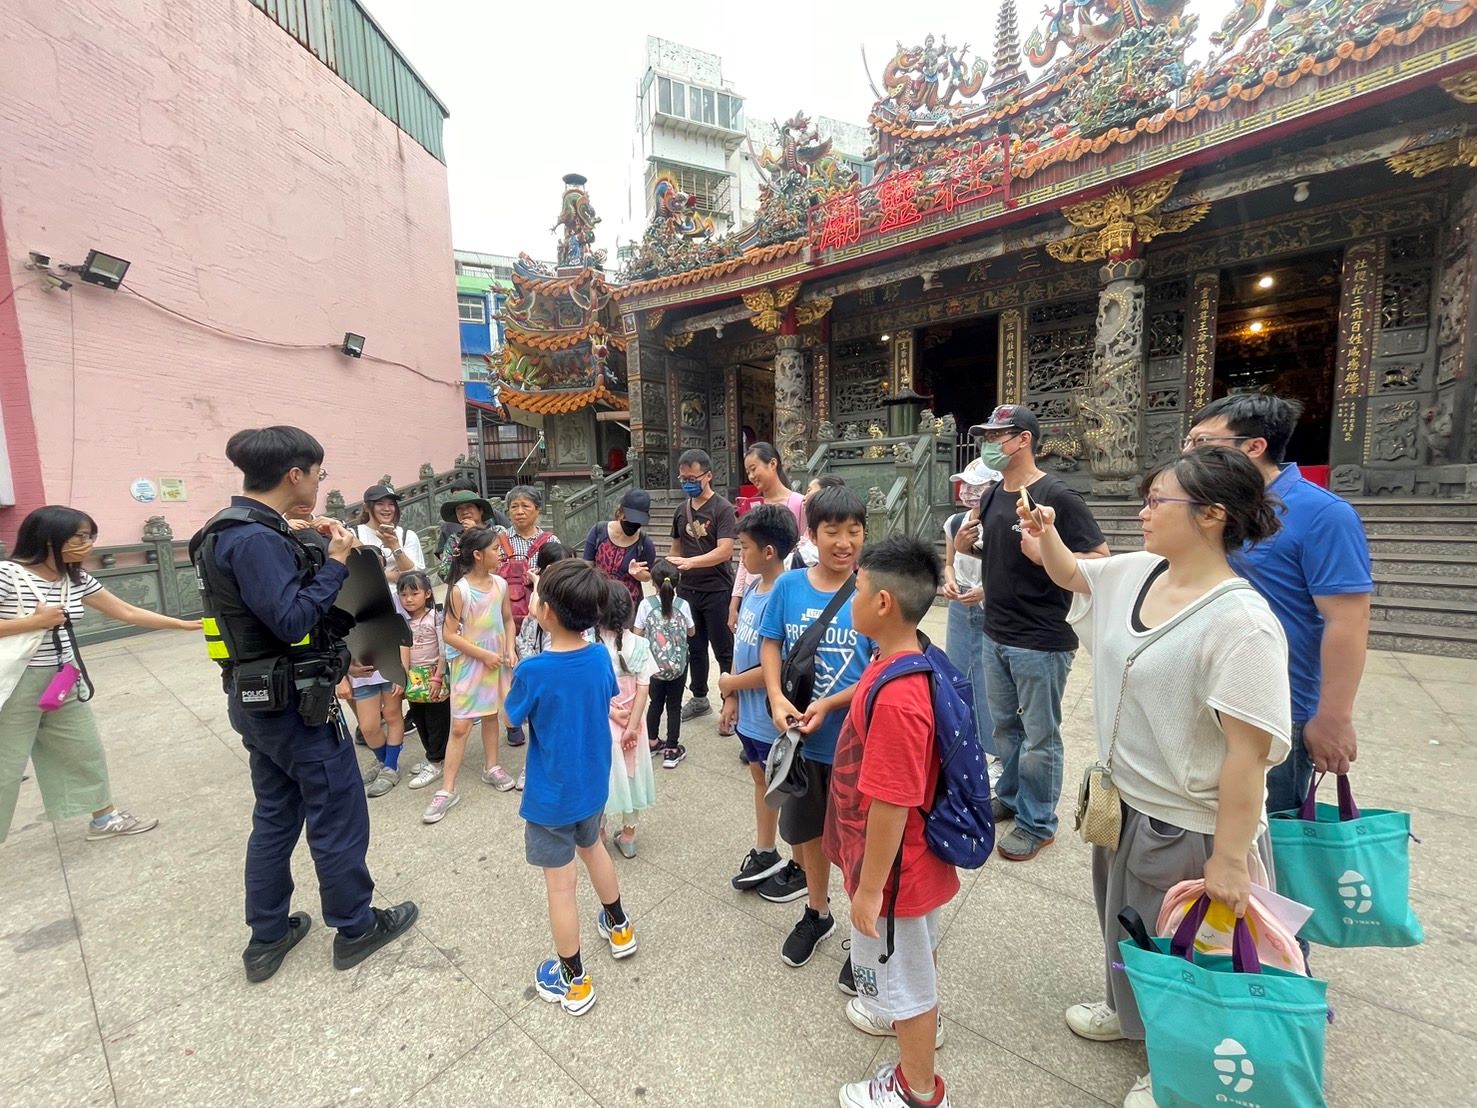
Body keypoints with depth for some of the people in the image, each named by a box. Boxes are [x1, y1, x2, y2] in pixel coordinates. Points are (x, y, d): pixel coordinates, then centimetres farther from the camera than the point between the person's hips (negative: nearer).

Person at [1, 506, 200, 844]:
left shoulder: (77, 579, 2)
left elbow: (128, 612, 7)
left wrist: (184, 624, 6)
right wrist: (36, 622, -20)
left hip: (65, 681, 7)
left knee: (85, 751, 16)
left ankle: (105, 818, 32)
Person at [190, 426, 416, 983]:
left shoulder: (236, 531, 8)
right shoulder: (255, 539, -23)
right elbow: (293, 620, -27)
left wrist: (314, 552, 4)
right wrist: (335, 561, -19)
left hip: (261, 703, 10)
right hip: (296, 704, -10)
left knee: (276, 815, 21)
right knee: (338, 814, 7)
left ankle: (266, 938, 35)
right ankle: (355, 927, 25)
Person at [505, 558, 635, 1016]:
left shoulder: (533, 671, -27)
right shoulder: (601, 656, -12)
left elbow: (514, 716, -9)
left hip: (552, 796, -6)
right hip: (593, 784, 6)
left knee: (560, 883, 11)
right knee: (593, 848, 30)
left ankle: (573, 981, 30)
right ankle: (619, 928, 50)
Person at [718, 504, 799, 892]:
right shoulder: (753, 588, 0)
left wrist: (729, 683, -12)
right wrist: (732, 698, 5)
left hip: (772, 718, -8)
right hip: (749, 713, 8)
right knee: (761, 780, 23)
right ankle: (765, 853, 44)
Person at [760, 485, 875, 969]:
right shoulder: (788, 585, -6)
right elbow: (770, 645, 1)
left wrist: (828, 704, -23)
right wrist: (777, 698, -14)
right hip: (800, 736, 4)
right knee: (806, 829, 23)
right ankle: (817, 912, 50)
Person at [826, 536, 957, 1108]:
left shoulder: (896, 697, -36)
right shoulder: (906, 662, -7)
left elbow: (891, 805, -30)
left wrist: (870, 888, -20)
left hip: (892, 867, -9)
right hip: (915, 853, 9)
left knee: (901, 970, 17)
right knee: (913, 953, 33)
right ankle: (915, 1016, 61)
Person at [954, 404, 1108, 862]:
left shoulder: (1056, 496, -15)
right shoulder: (993, 494, 8)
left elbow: (1100, 558, -14)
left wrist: (1045, 554, -27)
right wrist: (966, 545, 0)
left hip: (1041, 640, -7)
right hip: (996, 635, 7)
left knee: (1039, 736, 8)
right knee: (1005, 726, 21)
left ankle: (1037, 822, 25)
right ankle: (1010, 796, 40)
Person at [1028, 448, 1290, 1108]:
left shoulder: (1240, 622, -28)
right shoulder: (1135, 573, -5)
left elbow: (1248, 752, -26)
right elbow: (1071, 574, 15)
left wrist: (1229, 860, -22)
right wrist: (1046, 534, -5)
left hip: (1190, 827, -7)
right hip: (1124, 802, 8)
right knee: (1124, 920, 30)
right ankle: (1129, 1012, 57)